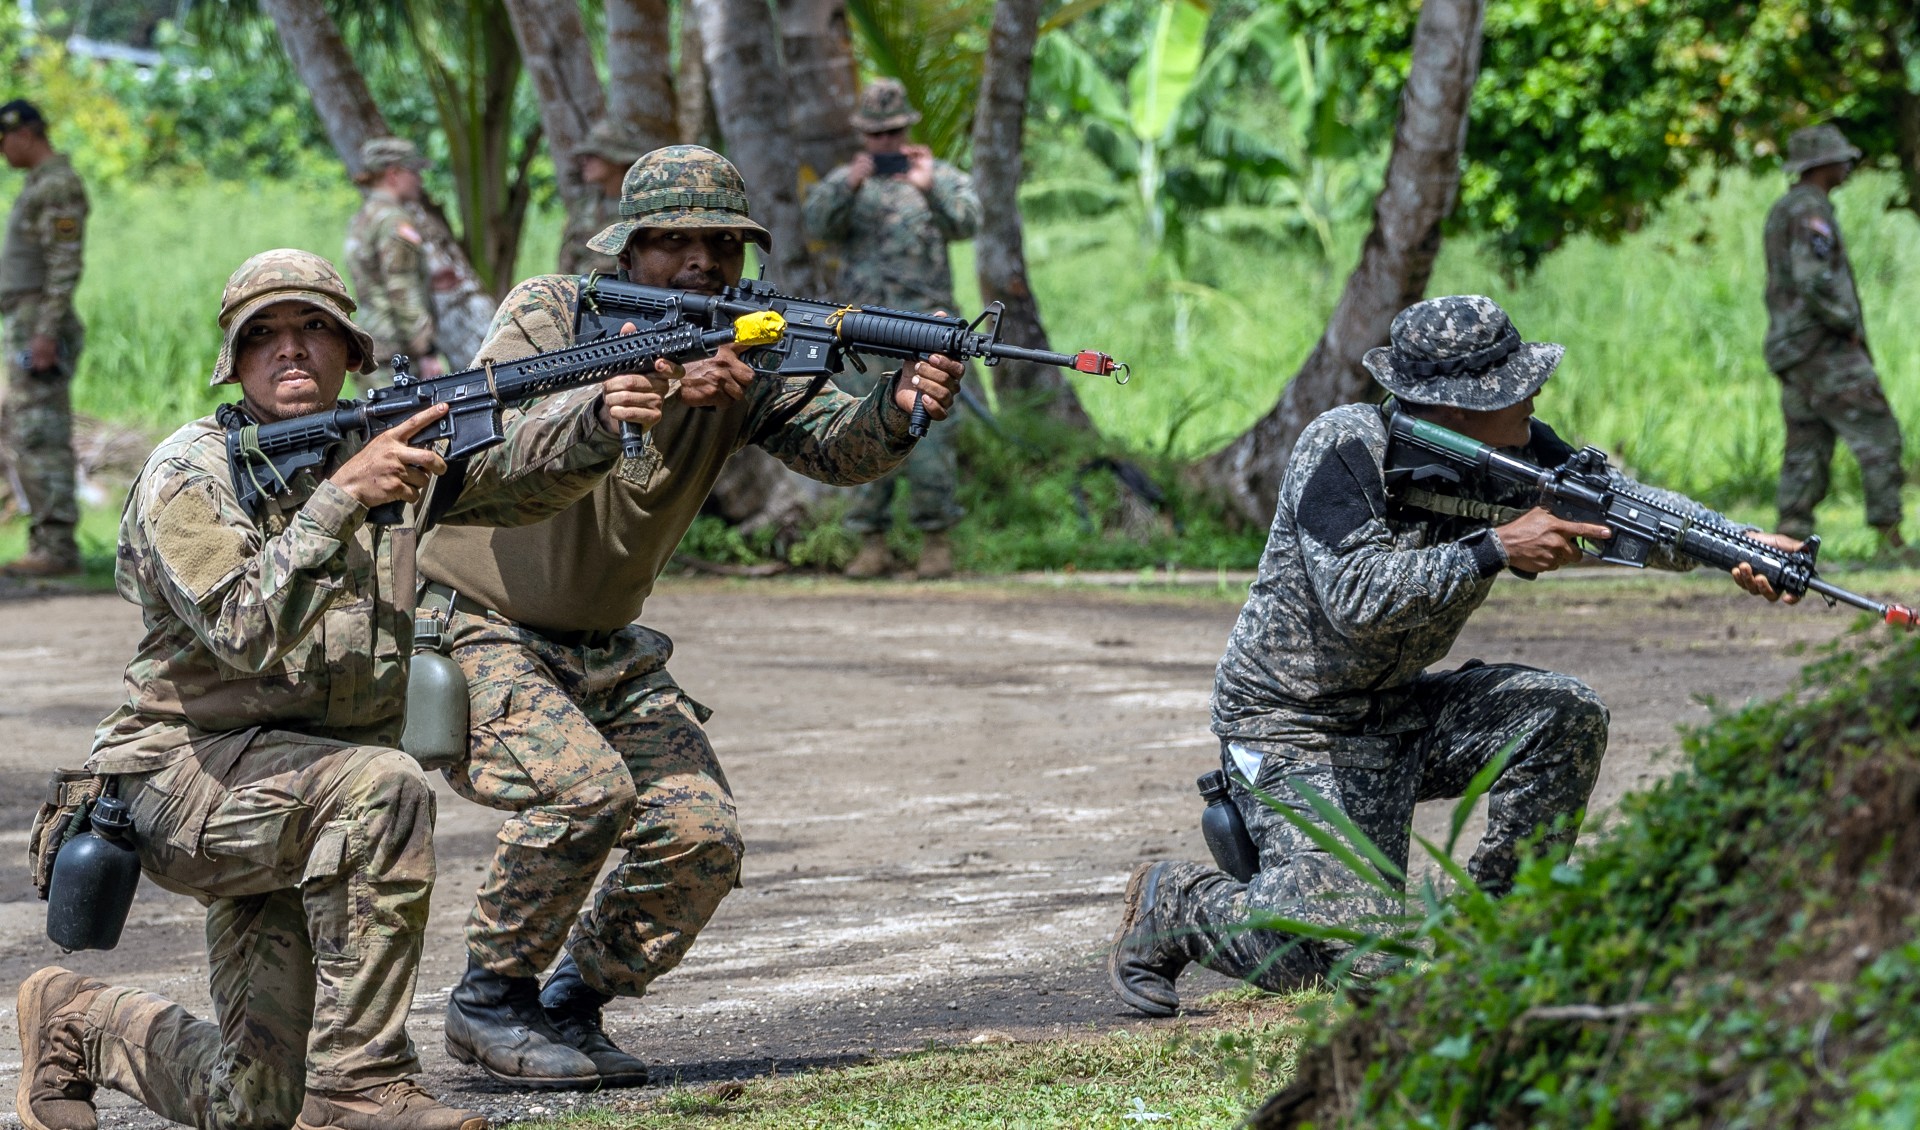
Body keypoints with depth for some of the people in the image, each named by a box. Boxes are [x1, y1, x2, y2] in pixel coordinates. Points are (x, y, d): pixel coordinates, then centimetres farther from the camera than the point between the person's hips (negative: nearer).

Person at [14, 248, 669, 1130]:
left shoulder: (386, 439, 6)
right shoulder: (188, 476, -12)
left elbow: (512, 470, -9)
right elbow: (247, 633, -26)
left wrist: (603, 415, -28)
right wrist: (343, 496, -32)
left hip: (298, 808, 6)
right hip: (184, 782, -6)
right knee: (381, 789, -36)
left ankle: (78, 1025, 35)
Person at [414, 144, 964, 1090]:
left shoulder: (745, 354, -2)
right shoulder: (546, 314, -15)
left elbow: (833, 447, -16)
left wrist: (899, 410, -38)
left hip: (604, 654, 6)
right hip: (471, 631, -6)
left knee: (702, 834, -10)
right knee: (585, 786, -28)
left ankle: (572, 1004, 11)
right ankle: (491, 1002, -9)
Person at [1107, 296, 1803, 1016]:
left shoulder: (1516, 452, -5)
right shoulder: (1344, 450, -24)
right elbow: (1356, 597, -34)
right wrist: (1495, 549, -37)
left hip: (1399, 711, 7)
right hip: (1291, 728, -7)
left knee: (1565, 716, -15)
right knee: (1352, 951, -20)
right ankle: (1172, 905, 7)